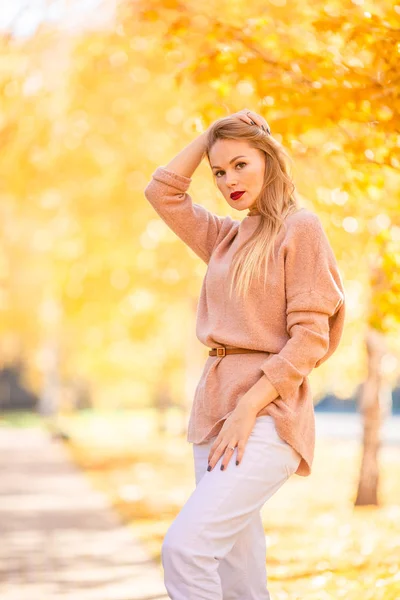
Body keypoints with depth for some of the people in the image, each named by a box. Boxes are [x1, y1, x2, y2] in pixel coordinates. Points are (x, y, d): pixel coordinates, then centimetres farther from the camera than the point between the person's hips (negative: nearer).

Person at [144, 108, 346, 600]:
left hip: (267, 413, -7)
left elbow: (310, 338, -11)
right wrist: (211, 134, 16)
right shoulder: (227, 238, 18)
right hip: (215, 409, 7)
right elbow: (162, 191, 23)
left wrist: (248, 407, -17)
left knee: (185, 546, -22)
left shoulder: (300, 228, -3)